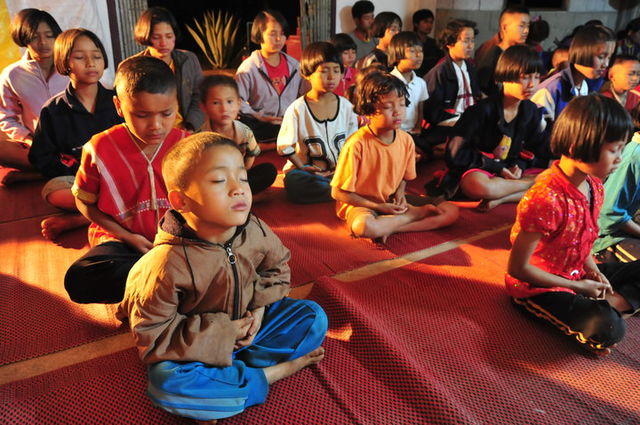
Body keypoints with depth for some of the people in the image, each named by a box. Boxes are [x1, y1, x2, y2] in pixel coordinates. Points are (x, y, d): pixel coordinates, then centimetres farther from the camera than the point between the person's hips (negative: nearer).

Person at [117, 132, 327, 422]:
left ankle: (239, 369, -14)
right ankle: (272, 372, -19)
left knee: (314, 316, -6)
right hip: (200, 346, -4)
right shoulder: (168, 264, -28)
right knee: (166, 383, -34)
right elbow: (151, 332, -20)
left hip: (245, 325, 4)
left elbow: (276, 267, 7)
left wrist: (260, 305, -10)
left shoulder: (256, 232, -15)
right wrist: (218, 333, -23)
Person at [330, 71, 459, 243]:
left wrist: (400, 192, -8)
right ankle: (419, 213, -15)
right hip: (360, 205, -5)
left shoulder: (406, 140, -3)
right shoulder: (356, 144, -20)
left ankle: (388, 228, -16)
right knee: (363, 226, -42)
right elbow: (338, 193, -15)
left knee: (451, 211, -7)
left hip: (392, 204, 5)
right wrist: (378, 207, -15)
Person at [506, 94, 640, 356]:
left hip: (576, 274, 9)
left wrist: (594, 272, -4)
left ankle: (606, 305, -9)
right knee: (608, 329, -29)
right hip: (537, 288, -9)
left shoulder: (594, 186, -2)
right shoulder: (547, 199, -30)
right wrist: (577, 287, -15)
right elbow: (517, 268, -25)